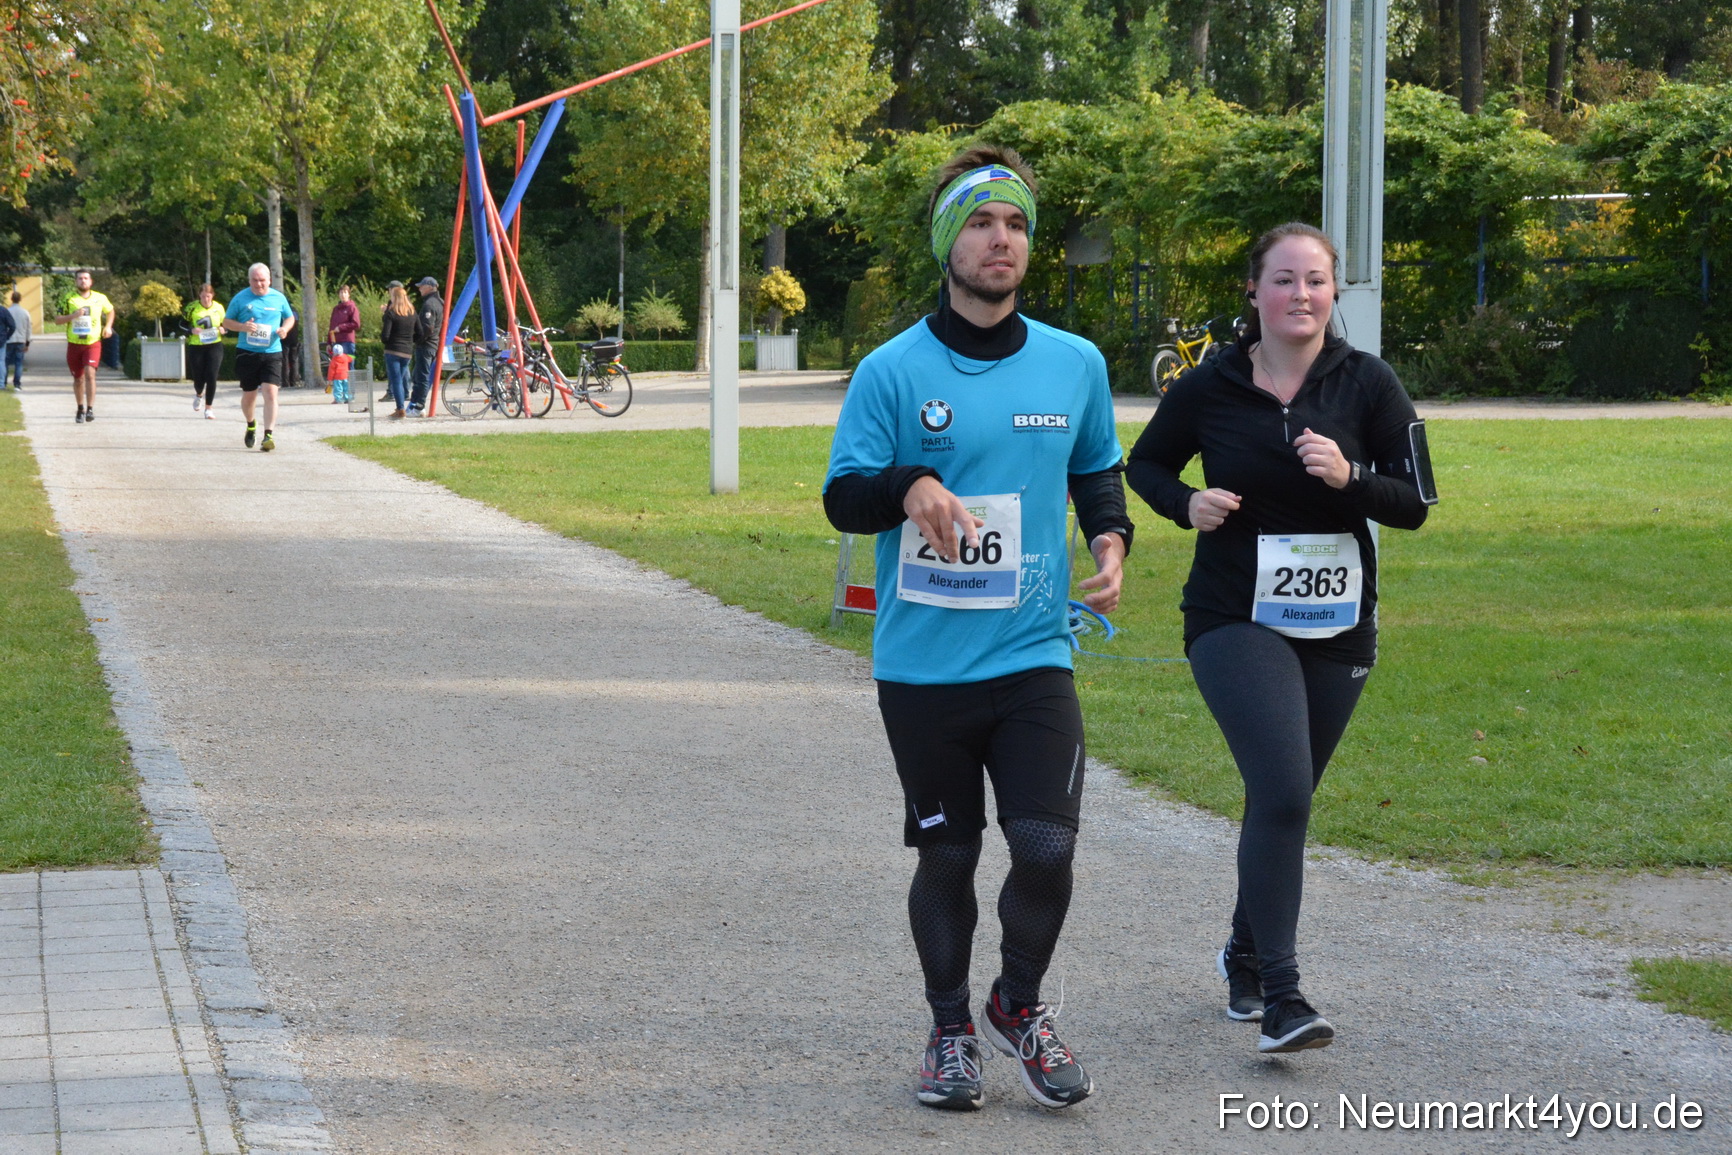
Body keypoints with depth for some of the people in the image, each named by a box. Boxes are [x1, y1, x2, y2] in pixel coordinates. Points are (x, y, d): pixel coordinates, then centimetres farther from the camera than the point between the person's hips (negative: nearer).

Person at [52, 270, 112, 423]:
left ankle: (90, 409, -19)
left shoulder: (100, 298, 4)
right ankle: (80, 409, 28)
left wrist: (108, 326, 8)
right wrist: (73, 316, -17)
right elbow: (57, 320, 0)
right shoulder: (69, 299, 0)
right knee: (78, 378, 10)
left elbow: (110, 311, 24)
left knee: (90, 373, -20)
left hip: (93, 343, -1)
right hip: (74, 344, 1)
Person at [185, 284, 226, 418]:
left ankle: (208, 409, -2)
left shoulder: (219, 308, 2)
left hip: (214, 346, 1)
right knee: (198, 378, 4)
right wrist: (192, 330, -17)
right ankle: (199, 395, 42)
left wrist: (222, 330, -8)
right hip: (196, 347, -1)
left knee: (211, 377, -10)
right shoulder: (192, 308, -4)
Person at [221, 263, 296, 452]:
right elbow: (226, 322, 7)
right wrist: (242, 327, -13)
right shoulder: (241, 298, 2)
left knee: (270, 392, -15)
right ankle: (251, 425, 39)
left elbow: (290, 318, 20)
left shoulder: (278, 298, 6)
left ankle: (269, 435, -17)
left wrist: (285, 328, -3)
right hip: (247, 352, 0)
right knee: (249, 394, 10)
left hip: (272, 353, 0)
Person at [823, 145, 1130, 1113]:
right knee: (946, 855, 9)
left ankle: (1021, 1004, 18)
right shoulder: (894, 371, -3)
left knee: (1048, 848, -9)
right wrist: (909, 487, -22)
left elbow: (1099, 470, 21)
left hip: (1035, 658, 1)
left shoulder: (1076, 365, 6)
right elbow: (842, 497, -2)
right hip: (923, 663, -1)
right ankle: (952, 1030, 28)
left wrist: (1111, 538, 1)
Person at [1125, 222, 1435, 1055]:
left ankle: (1246, 954, 39)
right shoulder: (1210, 387, -4)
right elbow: (1144, 464, 12)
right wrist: (1186, 505, -8)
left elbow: (1416, 504, -3)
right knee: (1282, 792, -19)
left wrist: (1348, 477, -21)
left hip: (1337, 626, 3)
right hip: (1235, 619, -3)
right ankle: (1281, 994, -17)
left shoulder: (1367, 385, -2)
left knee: (1285, 800, 14)